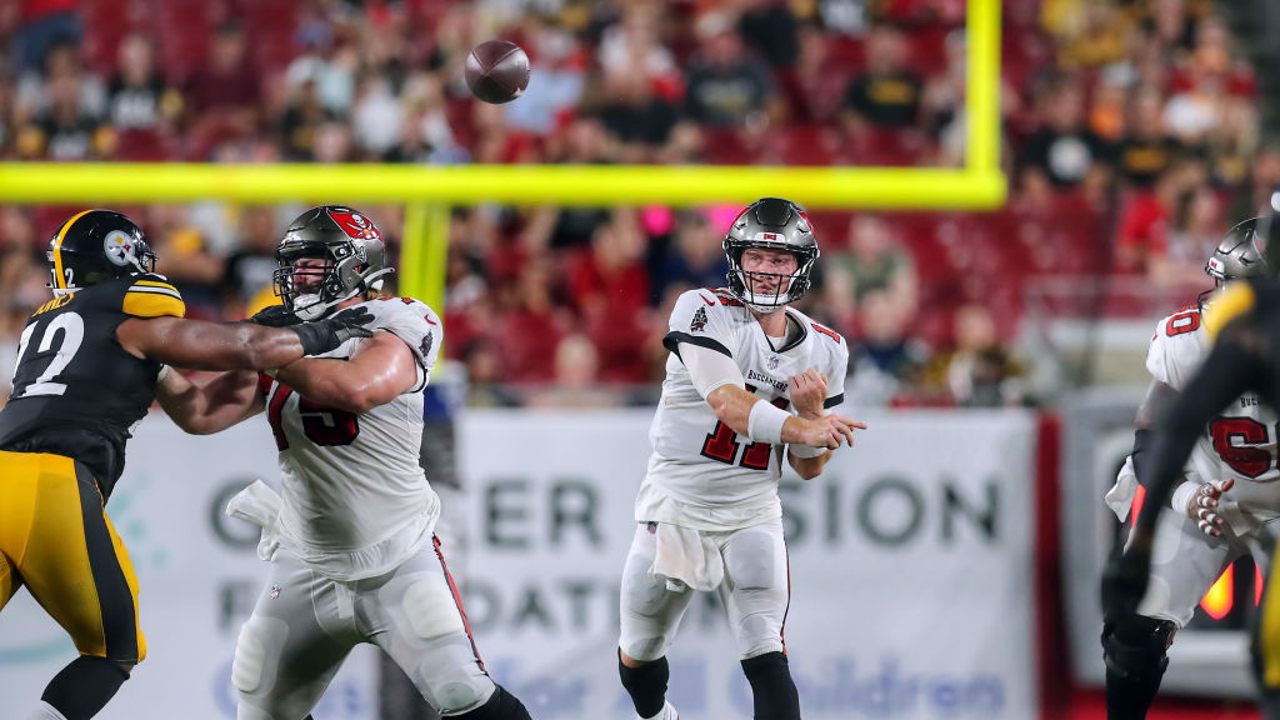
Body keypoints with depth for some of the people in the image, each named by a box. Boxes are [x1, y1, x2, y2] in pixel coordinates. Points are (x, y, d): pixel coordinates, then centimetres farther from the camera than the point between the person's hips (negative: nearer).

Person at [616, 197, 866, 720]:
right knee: (640, 656, 14)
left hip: (754, 515, 2)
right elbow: (728, 405, -29)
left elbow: (807, 468, 5)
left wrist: (813, 411, -16)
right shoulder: (704, 311, -13)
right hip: (677, 505, -2)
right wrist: (800, 428, -45)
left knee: (766, 660, -16)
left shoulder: (823, 351, 1)